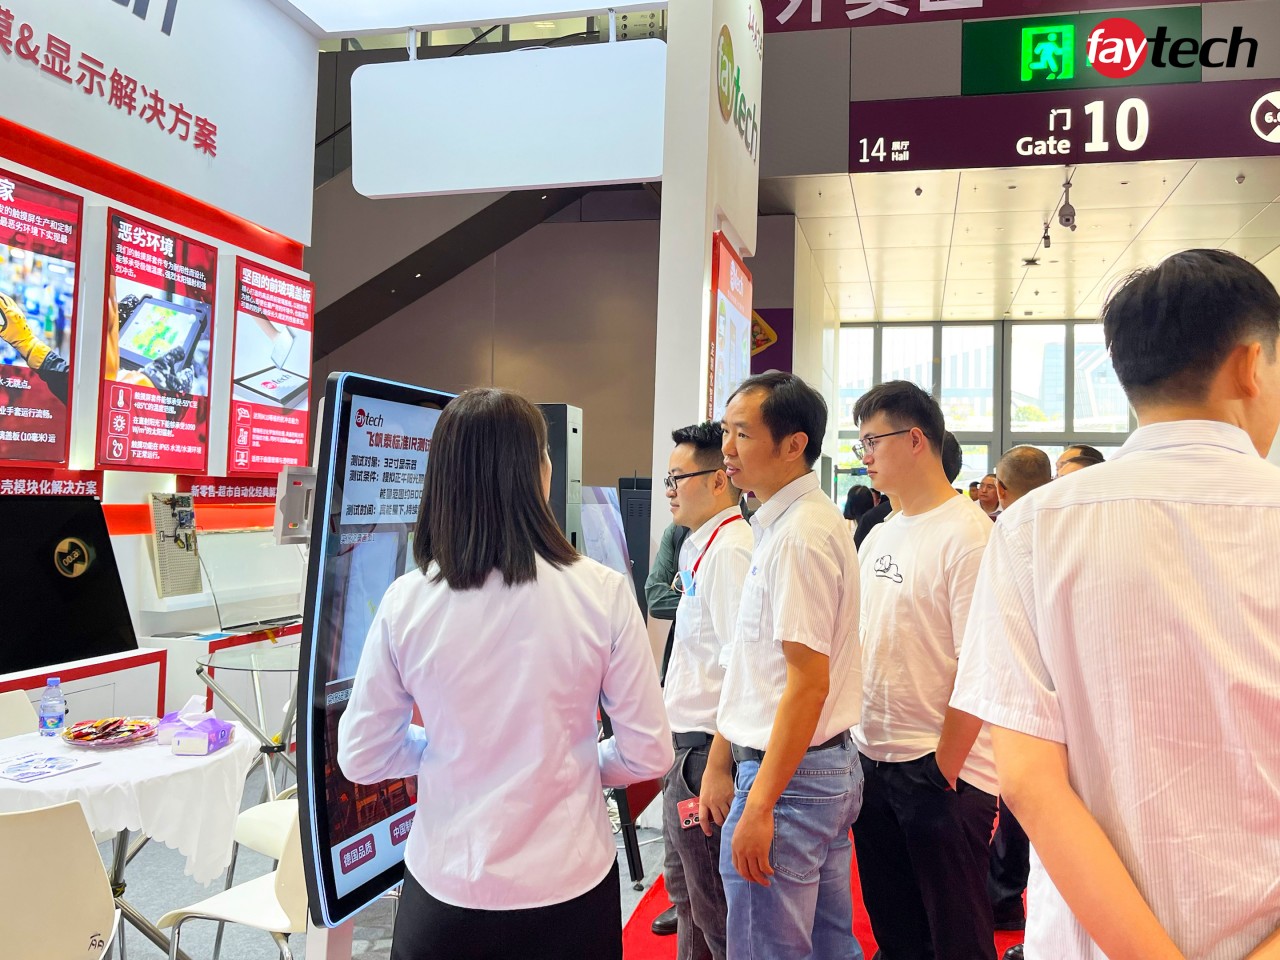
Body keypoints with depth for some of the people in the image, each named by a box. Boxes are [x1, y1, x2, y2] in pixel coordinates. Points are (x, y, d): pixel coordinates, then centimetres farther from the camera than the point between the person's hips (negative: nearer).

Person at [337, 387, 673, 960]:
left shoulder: (405, 603, -14)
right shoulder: (602, 592, -17)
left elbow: (361, 758, -3)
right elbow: (648, 756, -10)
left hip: (445, 891, 1)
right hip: (568, 888, -1)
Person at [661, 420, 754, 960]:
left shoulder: (729, 549, -19)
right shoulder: (701, 545, 11)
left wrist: (717, 766, -26)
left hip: (706, 747, -10)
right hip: (686, 739, 10)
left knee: (715, 907, 5)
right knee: (685, 890, 25)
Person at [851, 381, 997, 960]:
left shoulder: (968, 534, -14)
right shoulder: (877, 538, 10)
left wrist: (944, 769, -16)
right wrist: (855, 739, 8)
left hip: (942, 770, -7)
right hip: (871, 761, 7)